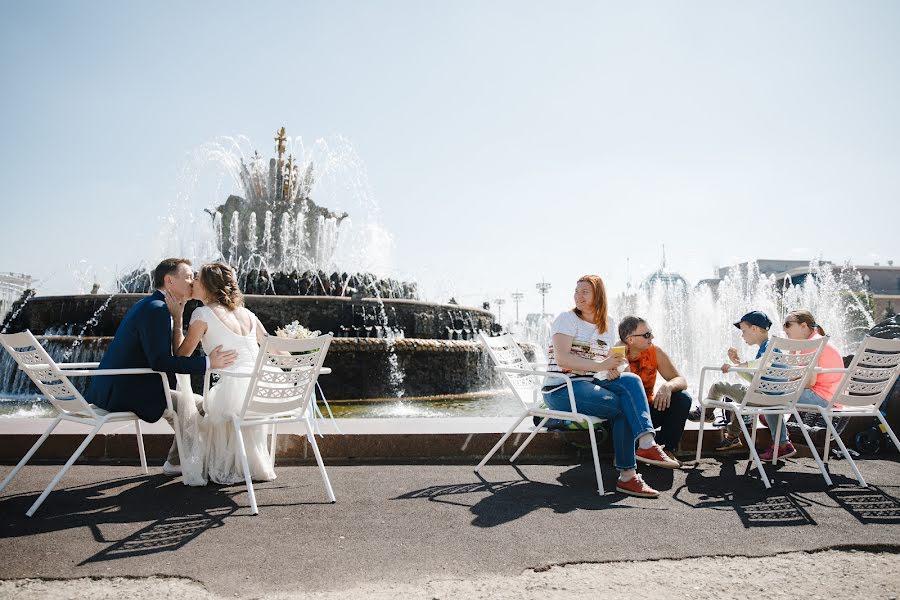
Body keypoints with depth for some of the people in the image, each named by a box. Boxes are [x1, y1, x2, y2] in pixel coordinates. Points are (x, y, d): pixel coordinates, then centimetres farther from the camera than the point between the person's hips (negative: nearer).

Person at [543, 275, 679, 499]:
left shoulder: (608, 324, 15)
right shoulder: (567, 319, -4)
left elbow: (610, 360, 20)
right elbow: (562, 358, -18)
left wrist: (612, 371, -6)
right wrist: (600, 366, -25)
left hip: (591, 383, 6)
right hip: (562, 389, -6)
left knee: (631, 380, -21)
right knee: (622, 407, -22)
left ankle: (646, 444, -32)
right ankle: (627, 476, -21)